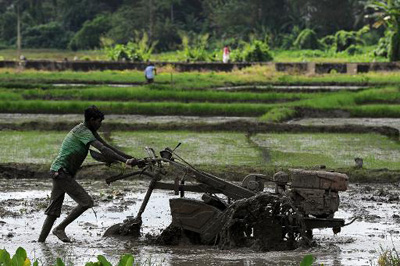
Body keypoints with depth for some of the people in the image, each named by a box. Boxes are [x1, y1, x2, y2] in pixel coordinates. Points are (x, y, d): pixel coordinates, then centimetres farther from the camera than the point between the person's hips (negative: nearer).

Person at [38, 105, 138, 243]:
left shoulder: (90, 131, 16)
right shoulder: (82, 131, -16)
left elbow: (108, 147, 16)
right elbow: (103, 149, -25)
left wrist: (130, 158, 10)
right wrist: (125, 161, -29)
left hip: (58, 172, 10)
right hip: (61, 172, -10)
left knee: (53, 212, 8)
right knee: (86, 202, -13)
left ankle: (40, 241, 8)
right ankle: (60, 228, -7)